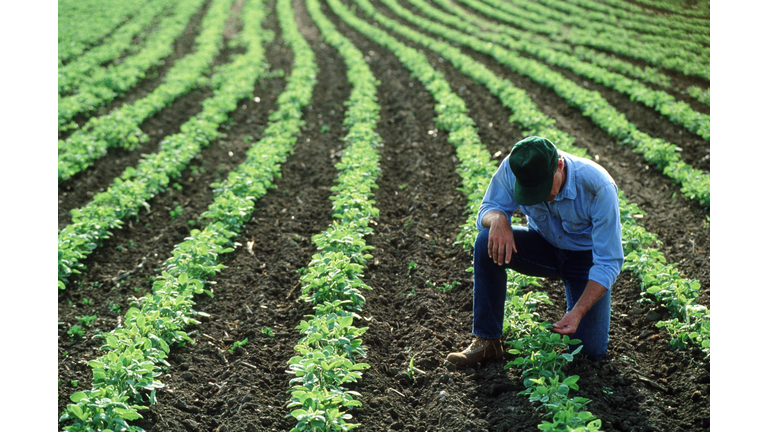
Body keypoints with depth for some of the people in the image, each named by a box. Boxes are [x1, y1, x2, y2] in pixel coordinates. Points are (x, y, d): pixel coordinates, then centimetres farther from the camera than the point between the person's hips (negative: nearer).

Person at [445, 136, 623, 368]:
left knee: (590, 351, -14)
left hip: (587, 255, -2)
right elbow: (489, 208, -12)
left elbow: (609, 261, -28)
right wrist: (498, 219, -39)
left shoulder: (598, 187, -33)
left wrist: (578, 311, -39)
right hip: (545, 245, 3)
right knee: (487, 242, -29)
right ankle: (487, 341, -17)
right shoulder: (512, 168, -25)